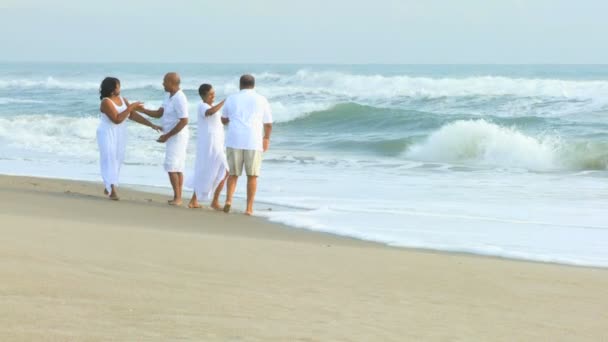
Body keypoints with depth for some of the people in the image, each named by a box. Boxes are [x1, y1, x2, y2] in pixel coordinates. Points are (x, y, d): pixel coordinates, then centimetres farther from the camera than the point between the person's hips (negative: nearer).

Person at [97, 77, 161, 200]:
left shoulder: (122, 99, 3)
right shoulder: (106, 102, -20)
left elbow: (133, 115, 3)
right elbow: (117, 119, -27)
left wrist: (151, 125, -2)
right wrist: (131, 107, -26)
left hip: (120, 135, 7)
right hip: (107, 134, -7)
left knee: (117, 160, 10)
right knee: (109, 160, -12)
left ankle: (108, 187, 24)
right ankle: (112, 189, -16)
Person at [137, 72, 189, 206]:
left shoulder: (179, 99, -21)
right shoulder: (169, 96, 10)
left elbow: (184, 121, -25)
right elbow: (158, 114, 11)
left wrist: (167, 136, -21)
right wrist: (142, 110, -2)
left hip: (178, 136, -10)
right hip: (173, 137, 10)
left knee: (171, 167, -11)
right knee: (177, 168, 10)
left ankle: (177, 198, -9)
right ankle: (178, 198, 13)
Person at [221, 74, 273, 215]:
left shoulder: (231, 99, 9)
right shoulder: (261, 100, 5)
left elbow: (224, 120, 22)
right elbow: (268, 124, 8)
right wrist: (266, 138, 26)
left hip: (234, 141, 1)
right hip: (253, 142, -1)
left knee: (233, 174, 13)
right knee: (252, 176, 9)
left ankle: (228, 200, -7)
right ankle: (249, 208, 6)